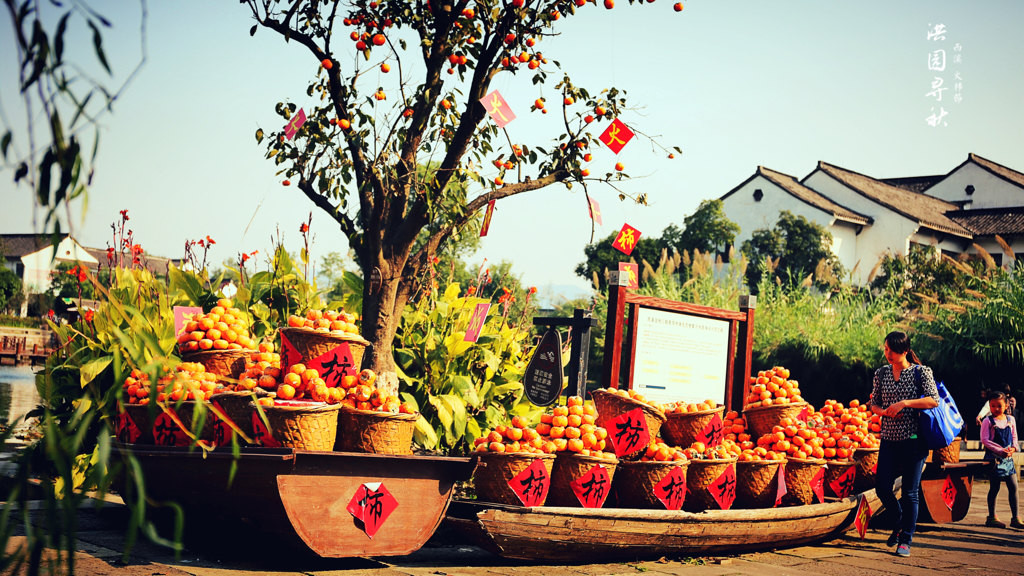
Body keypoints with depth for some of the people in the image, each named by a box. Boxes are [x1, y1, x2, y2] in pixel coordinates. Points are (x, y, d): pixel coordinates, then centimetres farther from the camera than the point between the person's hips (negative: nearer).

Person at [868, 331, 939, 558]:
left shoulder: (921, 372, -4)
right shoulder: (881, 373, 8)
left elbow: (934, 400, -14)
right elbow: (874, 404, 14)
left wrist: (904, 403, -20)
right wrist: (885, 411, -8)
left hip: (914, 439, -4)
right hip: (889, 439, 4)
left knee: (910, 492, -2)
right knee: (882, 488, 0)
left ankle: (905, 540, 8)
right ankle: (901, 520, 28)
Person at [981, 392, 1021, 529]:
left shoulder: (1010, 419, 9)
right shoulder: (988, 421, -6)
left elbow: (1014, 437, 14)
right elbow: (985, 440, -11)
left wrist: (1013, 448, -7)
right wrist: (1001, 450, -19)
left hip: (1008, 458, 5)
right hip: (994, 457, -5)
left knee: (1013, 487, 1)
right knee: (994, 487, 0)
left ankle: (1015, 518, 7)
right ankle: (991, 517, 10)